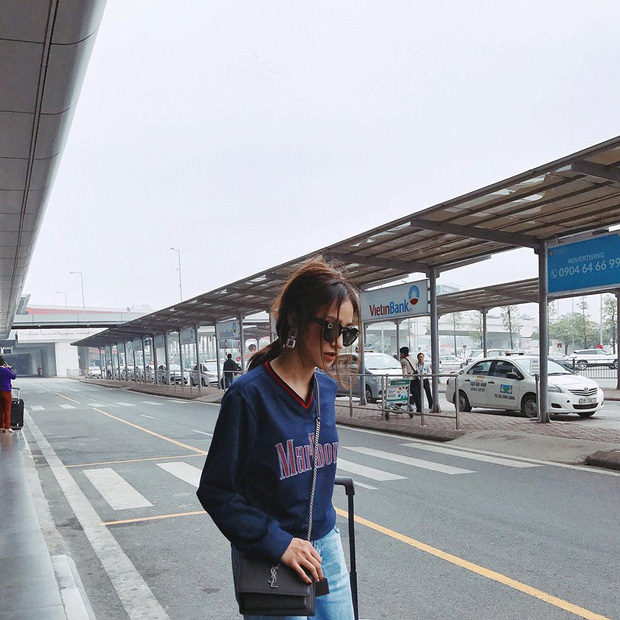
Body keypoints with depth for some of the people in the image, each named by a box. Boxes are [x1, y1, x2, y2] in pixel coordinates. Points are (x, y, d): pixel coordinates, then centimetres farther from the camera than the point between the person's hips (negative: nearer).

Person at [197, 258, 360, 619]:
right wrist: (277, 544, -20)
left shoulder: (326, 387, 0)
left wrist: (327, 533, 15)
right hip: (268, 559, -6)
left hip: (325, 546, 6)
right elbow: (216, 491, -16)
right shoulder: (250, 394, -20)